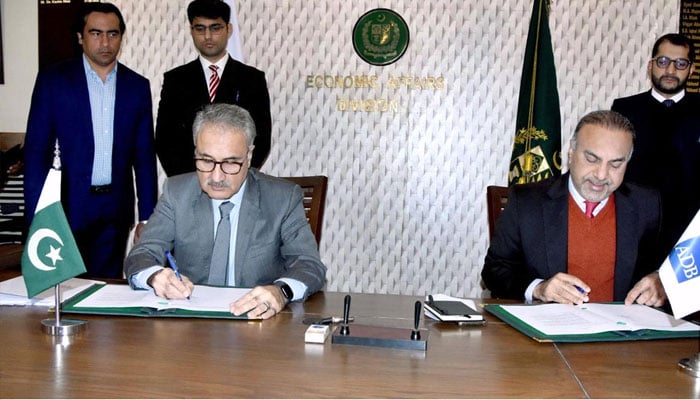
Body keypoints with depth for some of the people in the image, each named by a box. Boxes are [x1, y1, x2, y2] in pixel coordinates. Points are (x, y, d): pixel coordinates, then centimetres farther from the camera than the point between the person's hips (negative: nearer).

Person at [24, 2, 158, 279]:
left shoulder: (137, 86, 5)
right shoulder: (53, 80, -1)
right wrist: (37, 218, -7)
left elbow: (144, 156, 7)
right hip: (68, 204, -2)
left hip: (116, 209, 2)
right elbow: (36, 150, -2)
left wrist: (147, 217, 4)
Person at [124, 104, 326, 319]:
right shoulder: (176, 192, 2)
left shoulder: (284, 198, -4)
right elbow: (141, 256, -2)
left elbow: (310, 265, -11)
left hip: (256, 320, -1)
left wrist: (282, 291, -34)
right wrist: (156, 276, -27)